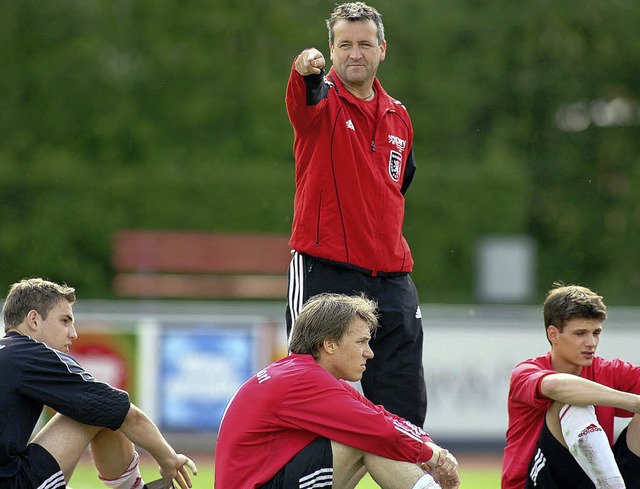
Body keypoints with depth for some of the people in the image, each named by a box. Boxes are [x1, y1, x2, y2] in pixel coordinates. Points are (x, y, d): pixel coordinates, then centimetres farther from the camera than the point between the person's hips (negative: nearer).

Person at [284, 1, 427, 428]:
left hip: (391, 278, 5)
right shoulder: (323, 101, -3)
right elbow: (307, 98, -28)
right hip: (323, 273, -5)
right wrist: (306, 70, -50)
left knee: (405, 407, 6)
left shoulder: (398, 116, 14)